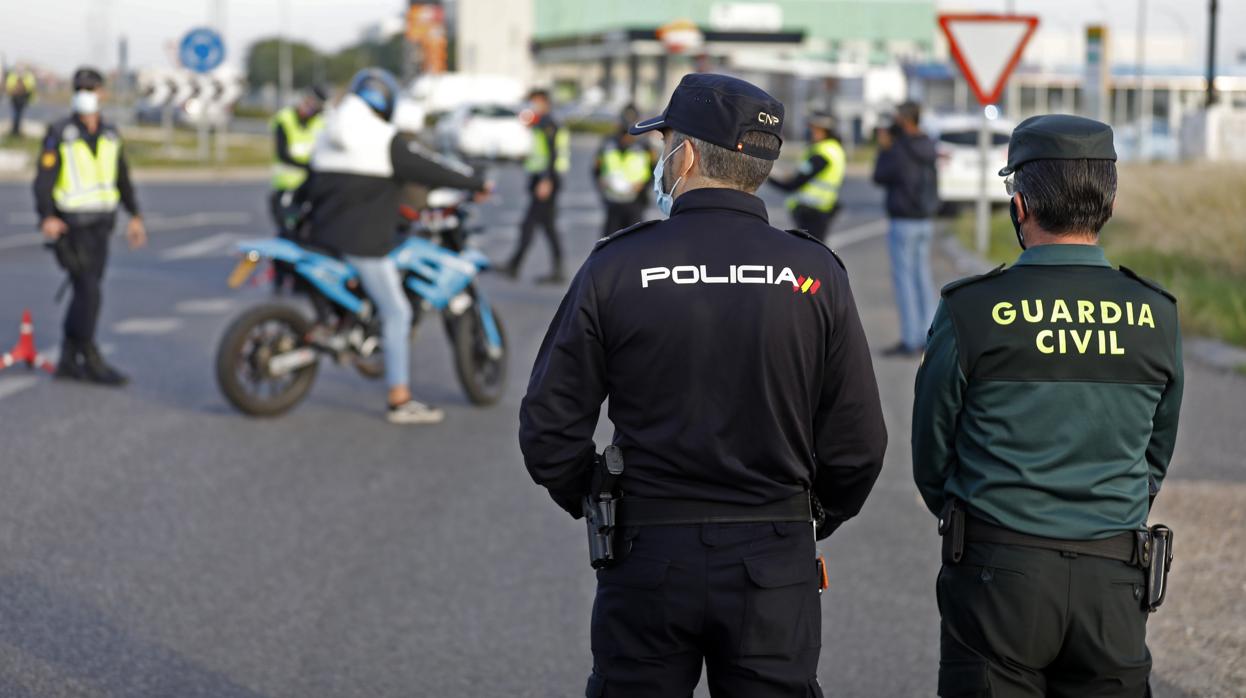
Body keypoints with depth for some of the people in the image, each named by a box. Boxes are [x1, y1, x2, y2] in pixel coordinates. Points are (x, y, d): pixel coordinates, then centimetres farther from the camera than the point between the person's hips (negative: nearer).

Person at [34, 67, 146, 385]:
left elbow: (122, 178, 19)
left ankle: (68, 361, 15)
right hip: (70, 226, -6)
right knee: (88, 292, -11)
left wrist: (135, 216, 15)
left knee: (85, 293, 8)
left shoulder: (110, 135, 10)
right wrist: (46, 218, -27)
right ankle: (92, 361, -5)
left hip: (100, 225, 6)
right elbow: (43, 179, -13)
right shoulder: (59, 135, -8)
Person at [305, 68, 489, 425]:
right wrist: (477, 183, 5)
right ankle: (400, 401, -5)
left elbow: (311, 186, 19)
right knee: (396, 313, -3)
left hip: (325, 234, 8)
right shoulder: (388, 142, -11)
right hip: (365, 241, -8)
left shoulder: (327, 138, 12)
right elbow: (434, 168, -7)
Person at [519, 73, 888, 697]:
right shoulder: (815, 275, -3)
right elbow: (858, 442, -2)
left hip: (648, 558, -1)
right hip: (775, 566, 1)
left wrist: (594, 505, 14)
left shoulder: (614, 269, -6)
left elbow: (548, 434, -4)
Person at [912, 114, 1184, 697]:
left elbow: (932, 453, 2)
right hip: (1112, 583, 3)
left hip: (997, 572, -2)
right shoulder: (1155, 315, 0)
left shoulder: (970, 310, -9)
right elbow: (1157, 456, 11)